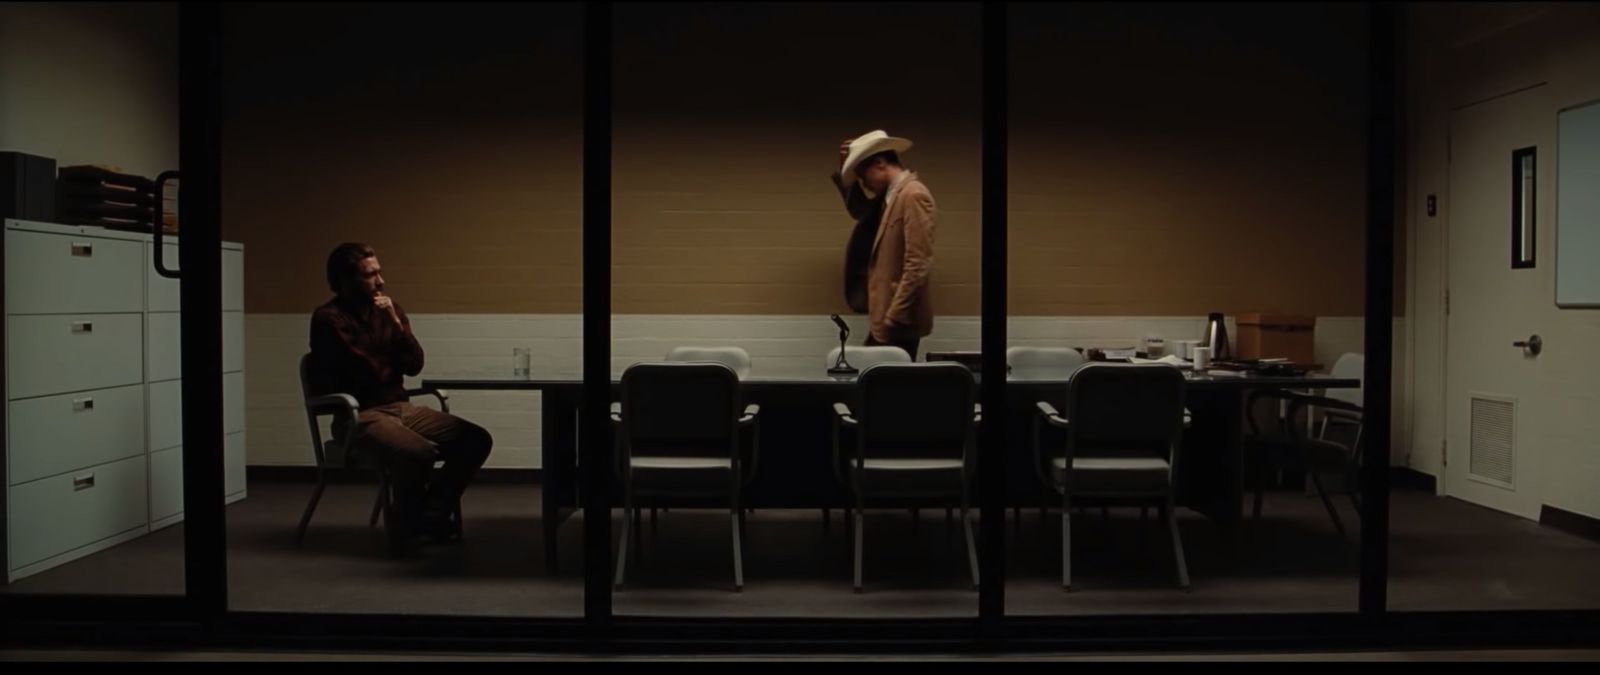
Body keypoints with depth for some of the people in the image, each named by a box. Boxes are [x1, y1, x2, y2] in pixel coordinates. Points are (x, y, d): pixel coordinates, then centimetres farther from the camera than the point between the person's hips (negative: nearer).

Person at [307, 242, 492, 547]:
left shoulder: (389, 309, 10)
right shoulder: (329, 319, -7)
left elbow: (414, 365, 4)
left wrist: (396, 323, -10)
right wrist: (391, 367, -1)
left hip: (401, 408, 7)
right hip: (360, 416, -7)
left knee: (476, 440, -10)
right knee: (419, 453, -34)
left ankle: (430, 516, -2)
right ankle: (405, 526, -5)